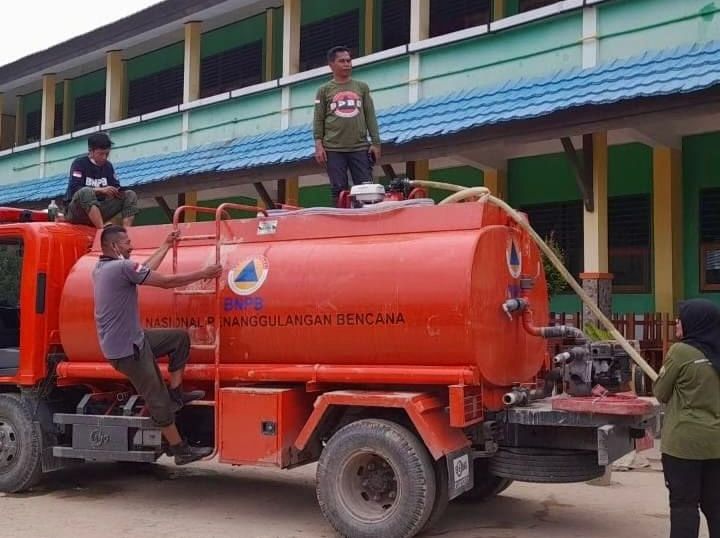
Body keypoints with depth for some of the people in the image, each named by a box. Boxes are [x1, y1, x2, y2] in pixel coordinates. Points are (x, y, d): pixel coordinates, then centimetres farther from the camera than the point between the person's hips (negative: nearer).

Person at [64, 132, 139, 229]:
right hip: (76, 212, -5)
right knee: (86, 192, -36)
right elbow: (75, 189, -20)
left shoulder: (108, 166, 9)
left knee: (130, 195, -6)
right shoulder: (79, 164, -7)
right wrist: (101, 190, -28)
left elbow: (116, 187, 8)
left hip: (99, 210, 6)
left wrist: (118, 192, -17)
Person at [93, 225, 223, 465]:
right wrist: (204, 274, -7)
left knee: (179, 337, 14)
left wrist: (166, 245, 29)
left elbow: (146, 270, 21)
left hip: (132, 338, 10)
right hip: (125, 348, -10)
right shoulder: (121, 267, -21)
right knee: (158, 399, -2)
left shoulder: (101, 268, 9)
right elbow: (167, 281, -17)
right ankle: (180, 450, 8)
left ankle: (176, 393, 14)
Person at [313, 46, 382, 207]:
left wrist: (375, 143, 4)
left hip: (360, 148, 2)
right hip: (333, 149, -1)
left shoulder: (362, 87, 14)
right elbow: (318, 120, 6)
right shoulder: (324, 90, 9)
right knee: (339, 190, -2)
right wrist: (318, 145, -5)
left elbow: (370, 117, 12)